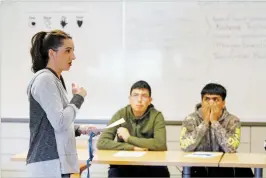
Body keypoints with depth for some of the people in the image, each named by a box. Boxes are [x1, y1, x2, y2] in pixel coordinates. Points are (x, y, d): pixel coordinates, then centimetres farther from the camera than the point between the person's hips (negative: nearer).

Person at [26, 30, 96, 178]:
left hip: (56, 160, 10)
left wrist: (79, 129, 9)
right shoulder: (45, 79, -13)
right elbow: (60, 123, -20)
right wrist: (78, 98, -8)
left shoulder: (55, 79, 17)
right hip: (51, 162, -10)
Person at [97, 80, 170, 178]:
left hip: (150, 165, 0)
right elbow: (102, 142, -15)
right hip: (124, 164, 0)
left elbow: (160, 144, -24)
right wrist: (133, 148, -23)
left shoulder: (156, 116, -8)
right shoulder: (121, 114, -5)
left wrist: (129, 138, -18)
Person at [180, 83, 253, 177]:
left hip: (224, 169, 1)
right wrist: (205, 122, -19)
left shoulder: (232, 120, -4)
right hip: (198, 168, -1)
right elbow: (185, 147, -20)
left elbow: (230, 148, -22)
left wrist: (214, 121, -20)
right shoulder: (191, 119, -4)